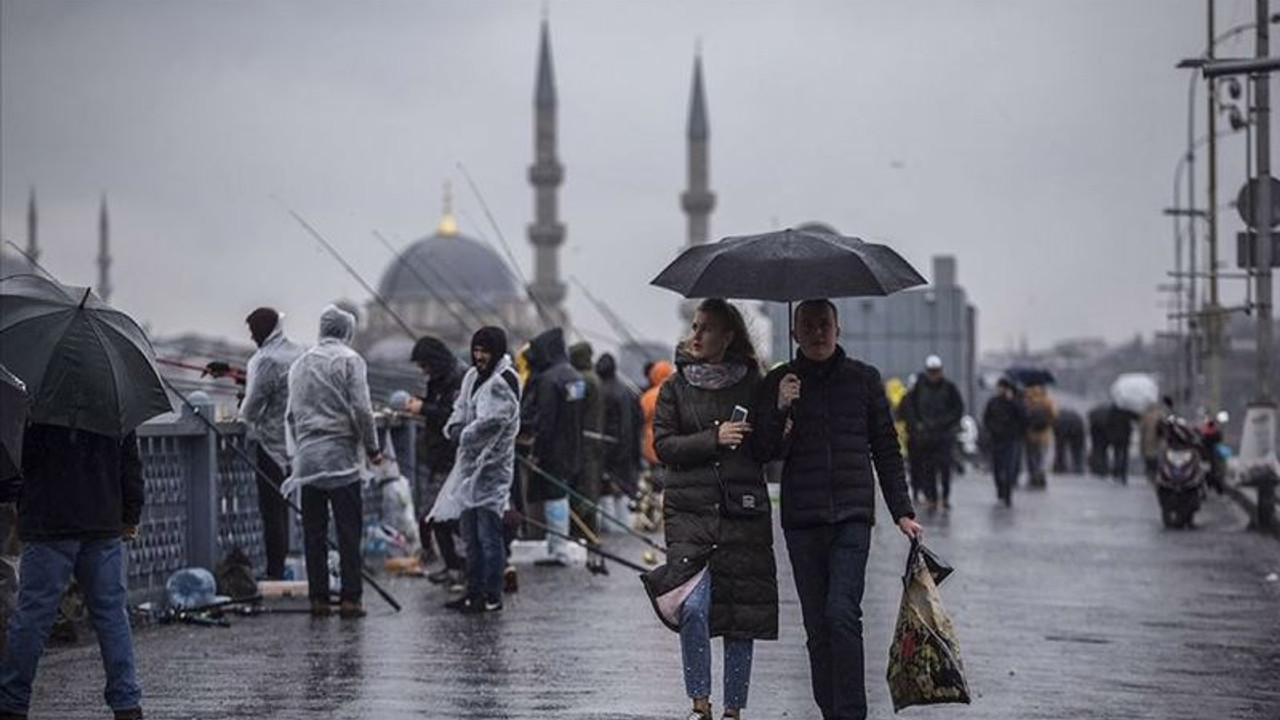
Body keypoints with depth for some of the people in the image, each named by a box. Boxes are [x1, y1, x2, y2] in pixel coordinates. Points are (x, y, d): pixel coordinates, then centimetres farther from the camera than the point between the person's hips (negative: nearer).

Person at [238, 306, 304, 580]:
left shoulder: (268, 360, -18)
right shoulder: (298, 353, 9)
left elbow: (254, 401, -17)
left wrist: (244, 414, 5)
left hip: (271, 441, -9)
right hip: (295, 440, 9)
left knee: (271, 509, -4)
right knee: (282, 505, 15)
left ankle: (274, 571, -3)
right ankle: (279, 567, 19)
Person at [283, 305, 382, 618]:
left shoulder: (300, 363, 14)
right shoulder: (349, 360, -3)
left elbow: (291, 414, 15)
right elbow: (361, 409, -9)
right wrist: (372, 448, 0)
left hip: (307, 460, 5)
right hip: (341, 457, -5)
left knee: (314, 533, 7)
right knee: (349, 532, -3)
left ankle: (318, 598, 6)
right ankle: (350, 598, -6)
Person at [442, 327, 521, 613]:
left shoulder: (504, 381, -13)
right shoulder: (473, 376, 14)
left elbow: (490, 422, -23)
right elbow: (460, 409, 16)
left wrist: (464, 436, -12)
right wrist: (455, 428, -5)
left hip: (492, 466, -9)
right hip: (470, 464, 9)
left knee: (489, 534, -8)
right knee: (471, 534, 15)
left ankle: (492, 597, -4)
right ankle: (474, 592, 23)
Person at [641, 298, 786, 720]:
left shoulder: (752, 385, 8)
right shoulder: (676, 387, 9)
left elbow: (767, 452, 6)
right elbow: (663, 444, 1)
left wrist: (779, 412, -10)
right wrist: (713, 439, -11)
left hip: (744, 509, 1)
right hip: (691, 510, -1)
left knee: (742, 613, 3)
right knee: (693, 607, -16)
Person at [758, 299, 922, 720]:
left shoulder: (863, 379, 8)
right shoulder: (779, 383, 8)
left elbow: (886, 449, 11)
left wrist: (902, 512, 7)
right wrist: (782, 410, -13)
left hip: (853, 515, -2)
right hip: (801, 519, 2)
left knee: (842, 613, -17)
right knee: (816, 624, 3)